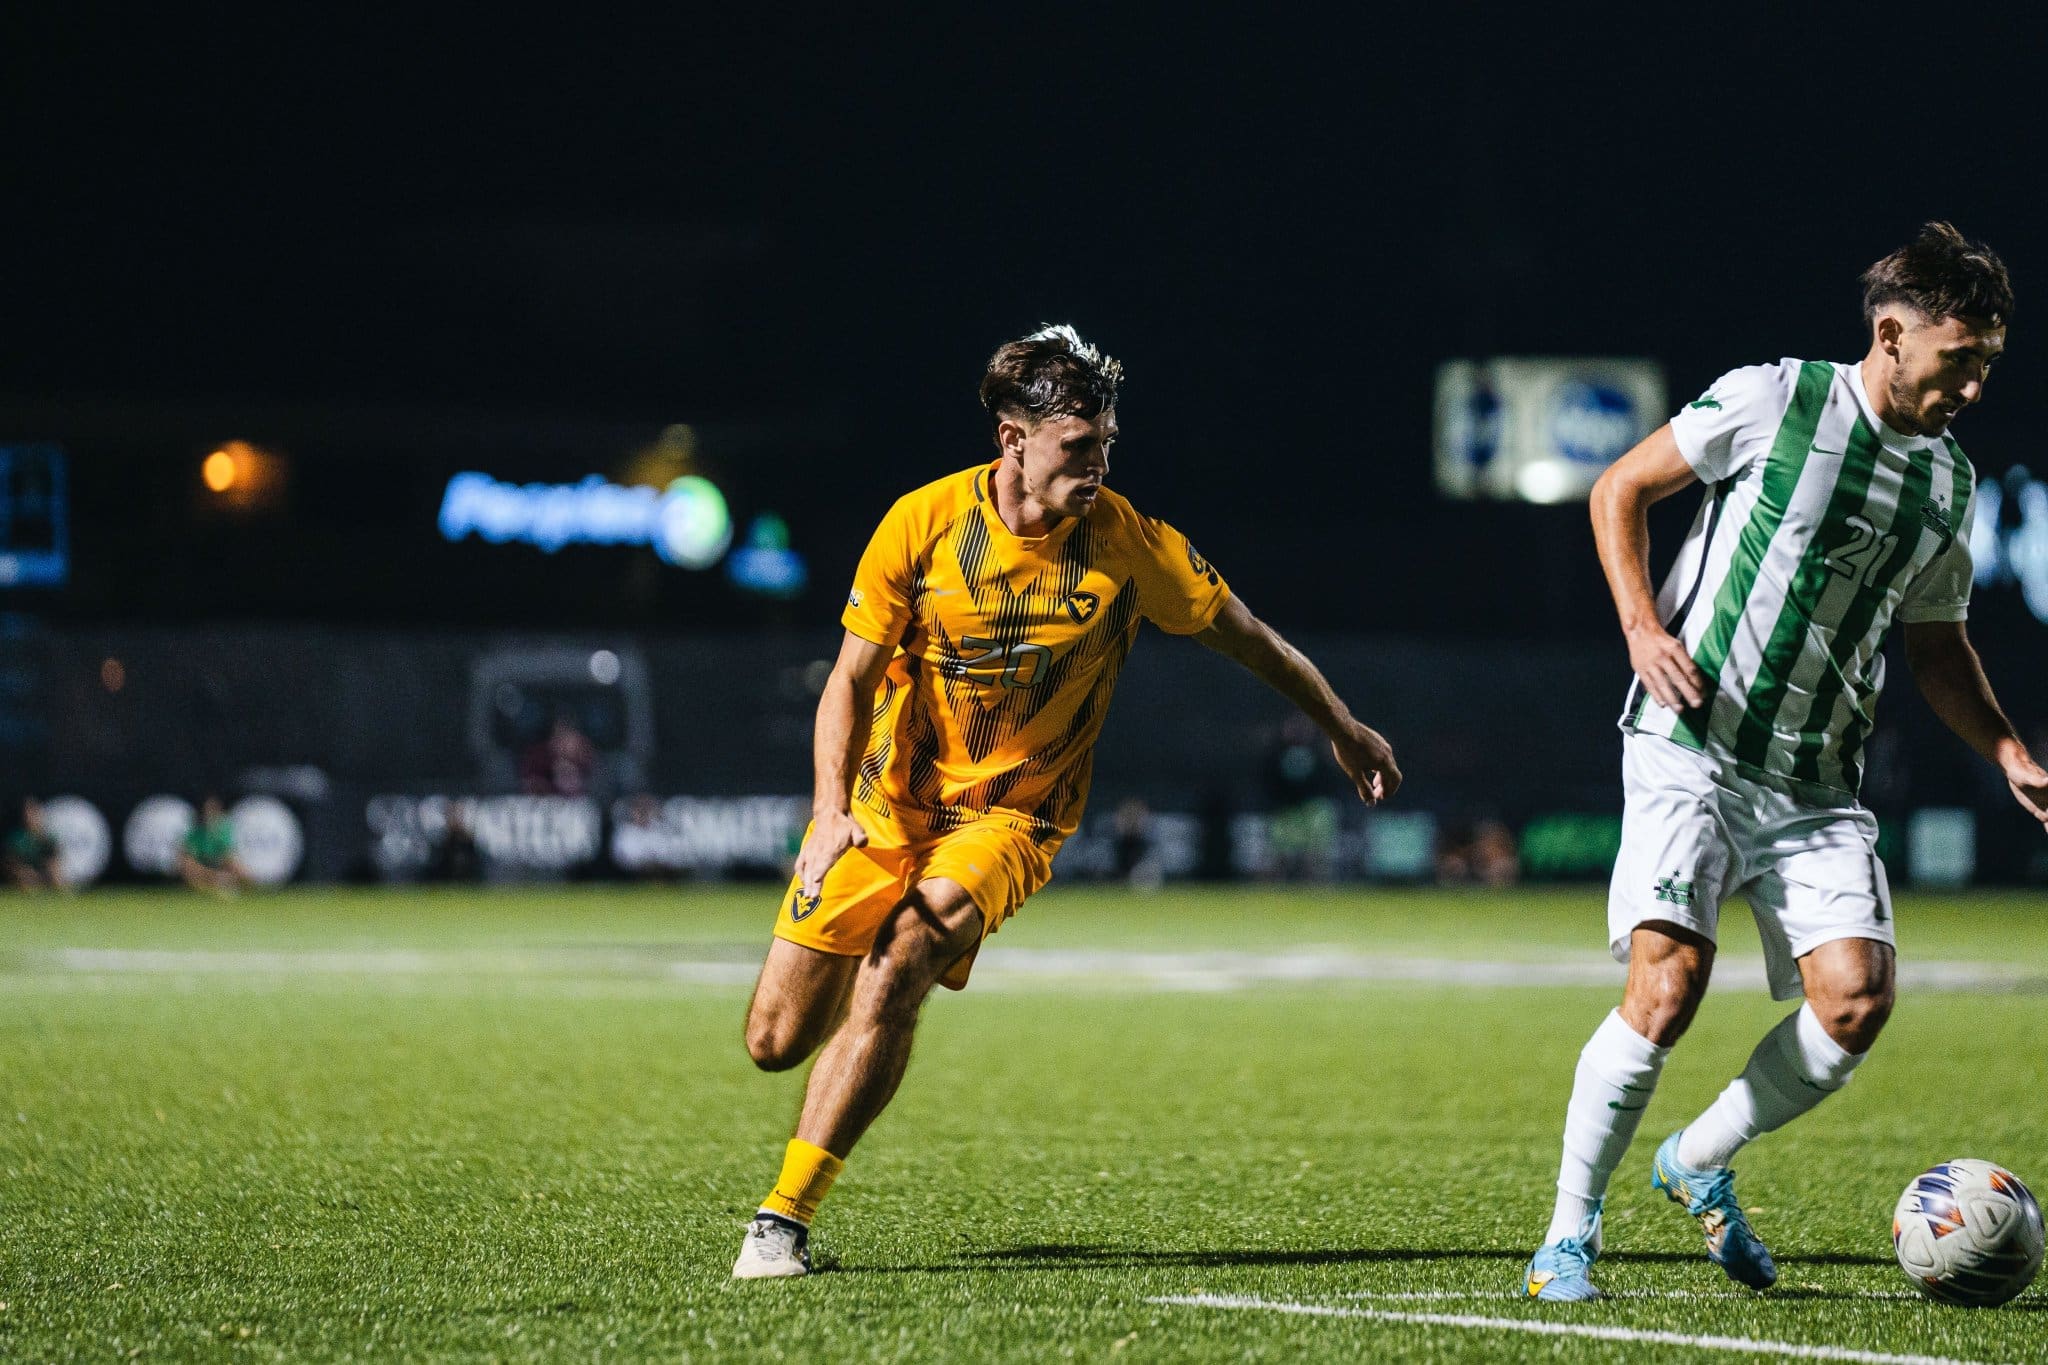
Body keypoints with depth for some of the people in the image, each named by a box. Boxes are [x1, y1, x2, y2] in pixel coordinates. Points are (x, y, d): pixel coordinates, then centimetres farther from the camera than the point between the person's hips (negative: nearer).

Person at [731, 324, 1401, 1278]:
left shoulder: (1125, 544, -11)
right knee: (776, 1040, 0)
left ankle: (785, 1218, -19)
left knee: (894, 975, -28)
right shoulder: (924, 522, -12)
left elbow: (1247, 636, 4)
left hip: (1009, 816, -1)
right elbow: (854, 676, -7)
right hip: (887, 802, 1)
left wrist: (1343, 729, 15)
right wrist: (831, 812, -22)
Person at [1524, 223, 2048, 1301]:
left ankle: (1700, 1161, 15)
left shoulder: (1947, 482, 11)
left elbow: (1935, 642, 24)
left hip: (1817, 786, 6)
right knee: (1667, 987, -20)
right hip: (1690, 749, -5)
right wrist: (1642, 624, -11)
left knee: (1857, 997, -11)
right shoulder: (1771, 401, -6)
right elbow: (1620, 489, 3)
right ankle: (1569, 1232, -3)